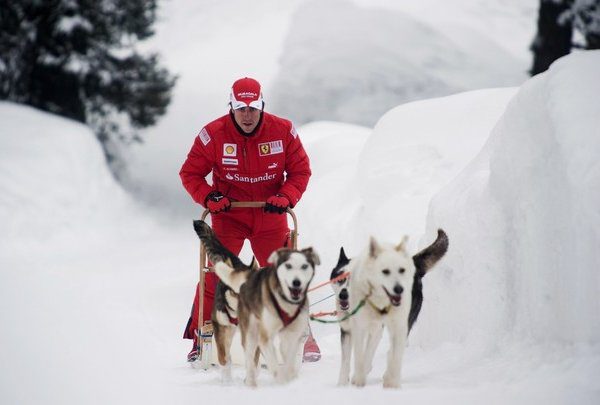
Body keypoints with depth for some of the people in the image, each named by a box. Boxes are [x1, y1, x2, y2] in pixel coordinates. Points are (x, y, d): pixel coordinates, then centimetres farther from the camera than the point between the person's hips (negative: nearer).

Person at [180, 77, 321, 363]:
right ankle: (201, 338, -1)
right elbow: (190, 173, -2)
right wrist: (208, 197, -19)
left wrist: (286, 197, -17)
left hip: (270, 214, 1)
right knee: (216, 274, -8)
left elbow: (300, 170, 1)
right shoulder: (213, 135, -12)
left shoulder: (283, 132, -9)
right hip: (228, 215, -1)